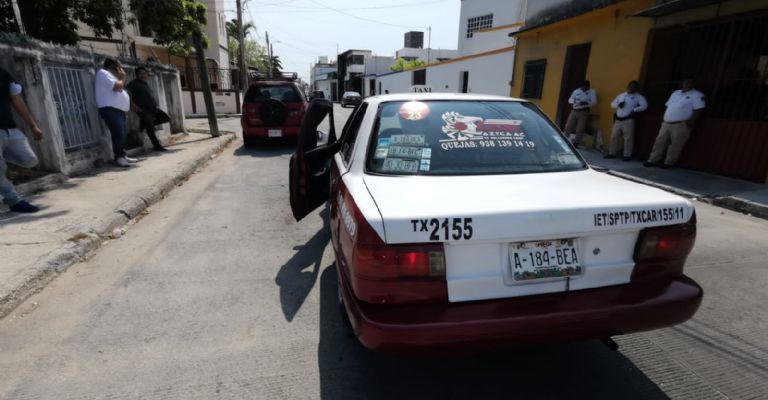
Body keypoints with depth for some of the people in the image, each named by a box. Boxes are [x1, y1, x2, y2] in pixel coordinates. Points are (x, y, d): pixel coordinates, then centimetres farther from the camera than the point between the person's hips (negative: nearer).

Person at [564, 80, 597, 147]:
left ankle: (575, 143, -1)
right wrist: (574, 101, -15)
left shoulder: (592, 92, 2)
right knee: (568, 126, 1)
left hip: (584, 112, -3)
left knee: (580, 129, -7)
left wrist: (586, 103, -27)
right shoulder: (576, 91, 12)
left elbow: (594, 102, -8)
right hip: (574, 111, 3)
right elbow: (570, 99, 8)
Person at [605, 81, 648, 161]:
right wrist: (618, 105, -1)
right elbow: (612, 104, 19)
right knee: (614, 137, 8)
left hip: (628, 120, -6)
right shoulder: (621, 95, 18)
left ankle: (627, 155, 0)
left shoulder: (638, 96, 2)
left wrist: (634, 110, -14)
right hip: (618, 120, 6)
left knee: (628, 138, -5)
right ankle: (612, 153, 18)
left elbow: (644, 105, -8)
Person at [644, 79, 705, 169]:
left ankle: (669, 162, 0)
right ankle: (653, 160, 8)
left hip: (681, 124, -6)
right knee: (660, 142, 4)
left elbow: (699, 109, -9)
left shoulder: (697, 95, -2)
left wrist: (691, 121, -17)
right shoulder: (675, 93, 18)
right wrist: (665, 118, 13)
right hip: (666, 123, 6)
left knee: (675, 144, -4)